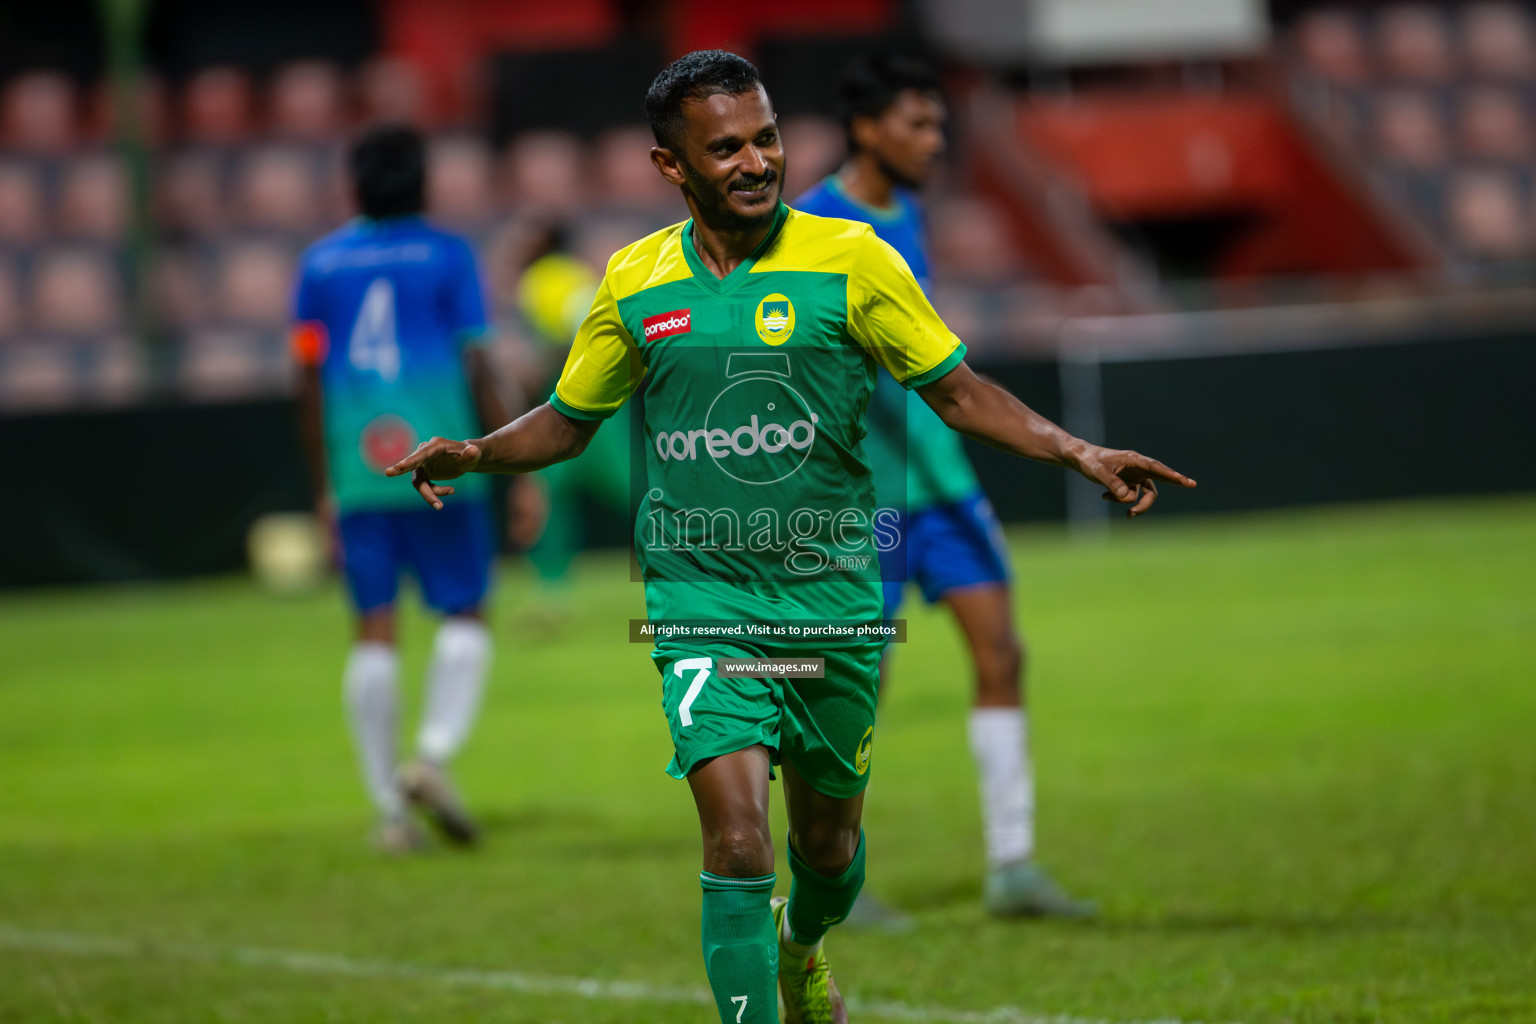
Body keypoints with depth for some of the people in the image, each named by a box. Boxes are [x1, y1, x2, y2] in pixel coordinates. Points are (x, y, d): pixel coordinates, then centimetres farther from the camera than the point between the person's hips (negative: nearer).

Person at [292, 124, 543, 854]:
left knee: (374, 631, 4)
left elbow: (308, 381, 9)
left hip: (356, 472, 3)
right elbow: (478, 370, -4)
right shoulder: (446, 256, 1)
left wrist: (324, 488, 15)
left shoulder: (321, 264, 10)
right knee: (466, 615, 7)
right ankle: (435, 753, -14)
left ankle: (387, 807, 1)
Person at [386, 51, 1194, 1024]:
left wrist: (1079, 452, -10)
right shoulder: (635, 282, 2)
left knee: (826, 836, 16)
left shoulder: (850, 259, -4)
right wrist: (477, 453, -3)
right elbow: (568, 421, 15)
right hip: (701, 598, -1)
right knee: (737, 839, -18)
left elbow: (958, 390, 2)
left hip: (833, 591, 1)